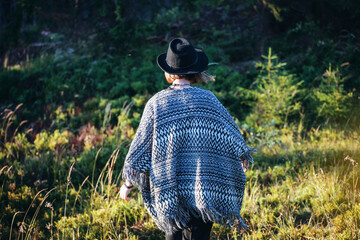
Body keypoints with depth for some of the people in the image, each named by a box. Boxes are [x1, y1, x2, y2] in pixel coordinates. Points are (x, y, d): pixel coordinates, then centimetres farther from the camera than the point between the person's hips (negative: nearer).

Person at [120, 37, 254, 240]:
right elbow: (232, 137, 5)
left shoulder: (157, 103, -2)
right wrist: (243, 163, 25)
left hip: (170, 191, 1)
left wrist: (128, 184, 10)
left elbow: (140, 146, 0)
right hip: (207, 189, 0)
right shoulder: (208, 99, -2)